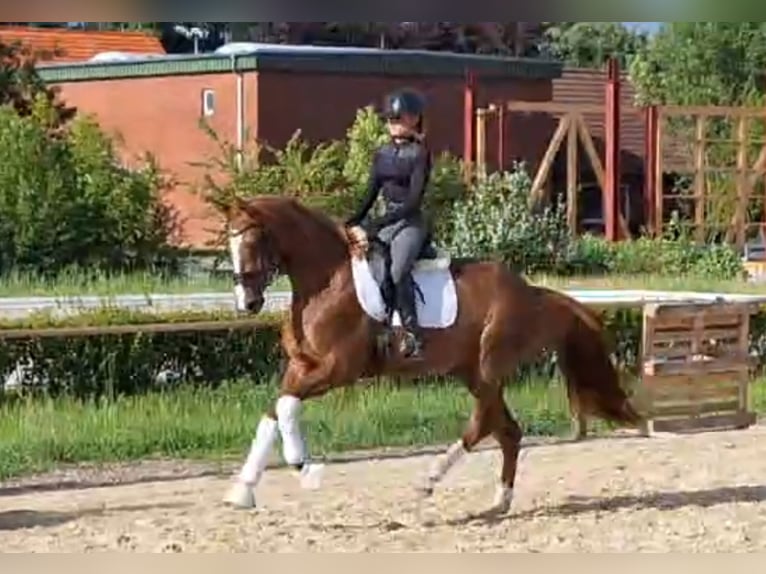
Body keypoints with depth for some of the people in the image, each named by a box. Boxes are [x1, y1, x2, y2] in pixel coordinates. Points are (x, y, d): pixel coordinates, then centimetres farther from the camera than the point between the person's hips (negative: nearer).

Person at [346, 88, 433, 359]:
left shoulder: (419, 153, -7)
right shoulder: (383, 153, 12)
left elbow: (414, 200, -15)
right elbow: (371, 194, 14)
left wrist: (375, 226, -20)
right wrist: (354, 222, -3)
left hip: (410, 223, -8)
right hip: (384, 222, 8)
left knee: (398, 271, -30)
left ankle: (413, 336, -27)